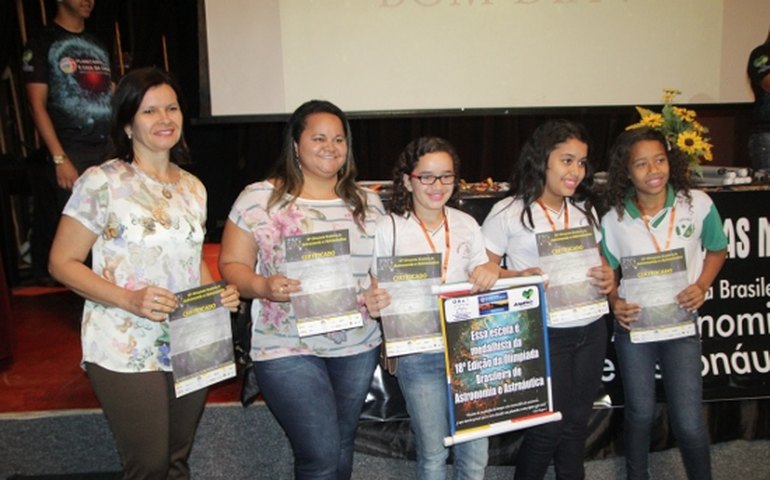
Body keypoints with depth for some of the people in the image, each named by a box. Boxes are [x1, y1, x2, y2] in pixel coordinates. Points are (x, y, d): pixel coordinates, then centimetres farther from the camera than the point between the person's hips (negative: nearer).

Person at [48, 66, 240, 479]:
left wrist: (218, 293, 0)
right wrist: (129, 299, -22)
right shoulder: (101, 182, -9)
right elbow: (62, 263, -8)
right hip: (127, 352, -5)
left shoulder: (193, 188, 9)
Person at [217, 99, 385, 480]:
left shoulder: (368, 202, 6)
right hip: (288, 349, -4)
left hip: (359, 347, 5)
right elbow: (231, 265, -4)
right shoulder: (258, 198, -6)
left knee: (341, 448, 18)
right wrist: (263, 287, -23)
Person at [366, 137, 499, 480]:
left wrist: (492, 269, -11)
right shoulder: (388, 229, -6)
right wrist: (373, 305, -24)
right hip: (418, 355, -3)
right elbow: (377, 291, -1)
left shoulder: (466, 224, 5)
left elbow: (483, 282, 12)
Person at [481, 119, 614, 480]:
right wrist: (519, 277, -25)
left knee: (577, 421, 16)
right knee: (550, 424, 4)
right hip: (544, 334, -5)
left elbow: (597, 261, 18)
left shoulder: (585, 210, 10)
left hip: (591, 330, 6)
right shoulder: (508, 213, -8)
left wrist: (607, 276, -3)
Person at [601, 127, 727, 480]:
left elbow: (717, 249, 6)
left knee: (688, 422, -1)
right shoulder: (613, 220, -10)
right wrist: (615, 302, -17)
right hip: (633, 322, 0)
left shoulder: (698, 204, -10)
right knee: (640, 413, 14)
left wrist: (701, 286, -10)